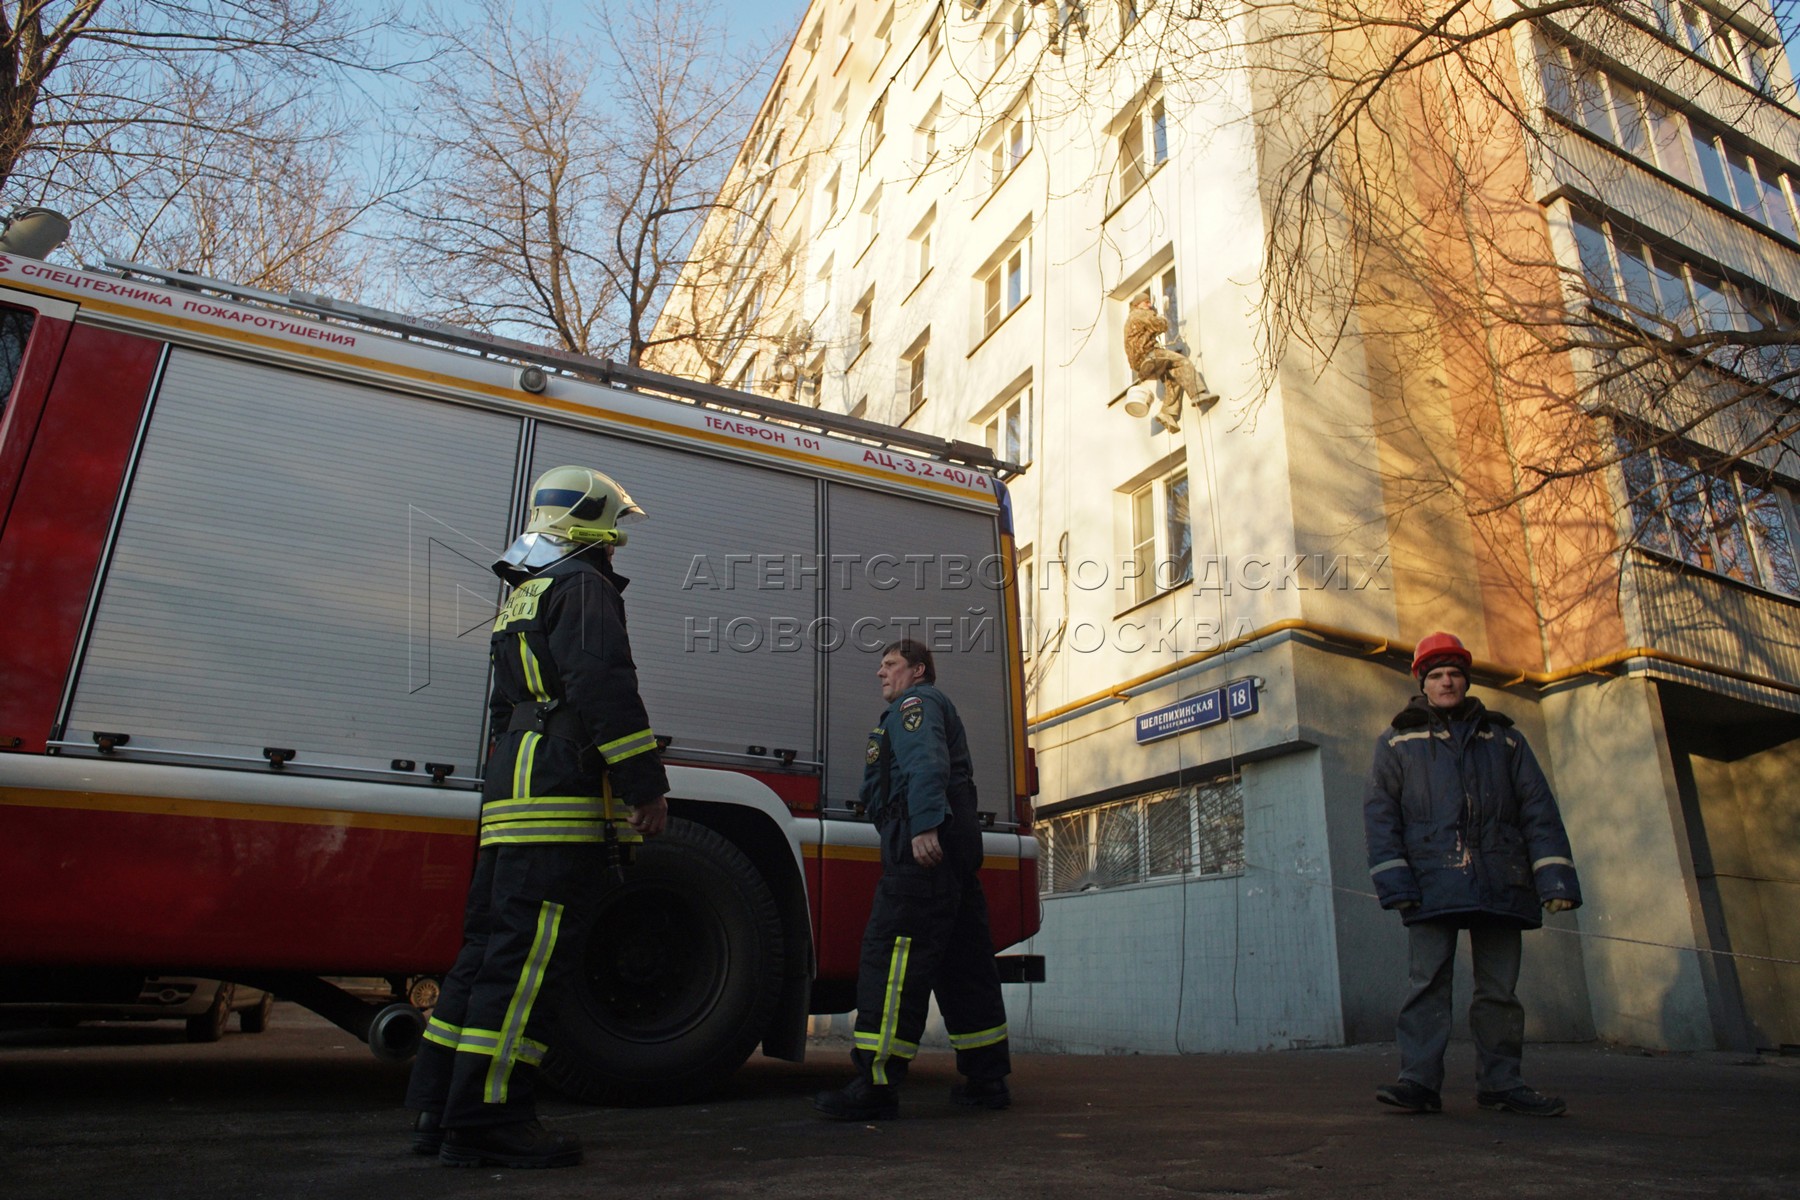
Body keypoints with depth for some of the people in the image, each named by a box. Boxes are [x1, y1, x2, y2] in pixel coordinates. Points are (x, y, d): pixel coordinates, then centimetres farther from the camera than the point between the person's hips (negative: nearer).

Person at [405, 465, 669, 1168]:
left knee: (493, 949, 12)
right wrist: (647, 786, -17)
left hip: (514, 795, 10)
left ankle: (441, 1109, 18)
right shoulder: (582, 586, -4)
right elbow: (602, 688, -18)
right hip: (564, 797, -10)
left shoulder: (525, 598, 27)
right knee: (528, 956, -9)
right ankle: (485, 1122, -6)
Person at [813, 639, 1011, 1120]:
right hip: (957, 849, 10)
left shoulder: (916, 701, 2)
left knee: (890, 955, -13)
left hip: (924, 847, -10)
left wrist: (924, 826, -28)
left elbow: (926, 762, -17)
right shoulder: (937, 707, 32)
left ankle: (877, 1083, -16)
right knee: (964, 965, 10)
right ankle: (988, 1079, 14)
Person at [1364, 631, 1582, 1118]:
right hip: (1431, 884, -2)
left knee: (1499, 987, 7)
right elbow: (1379, 812, 3)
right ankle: (1419, 1080, -6)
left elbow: (1538, 810, 13)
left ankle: (1502, 1083, 16)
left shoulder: (1504, 738, 19)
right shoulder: (1398, 741, 12)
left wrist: (1555, 876, 0)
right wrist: (1393, 879, -9)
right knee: (1427, 983, -7)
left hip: (1500, 883, 3)